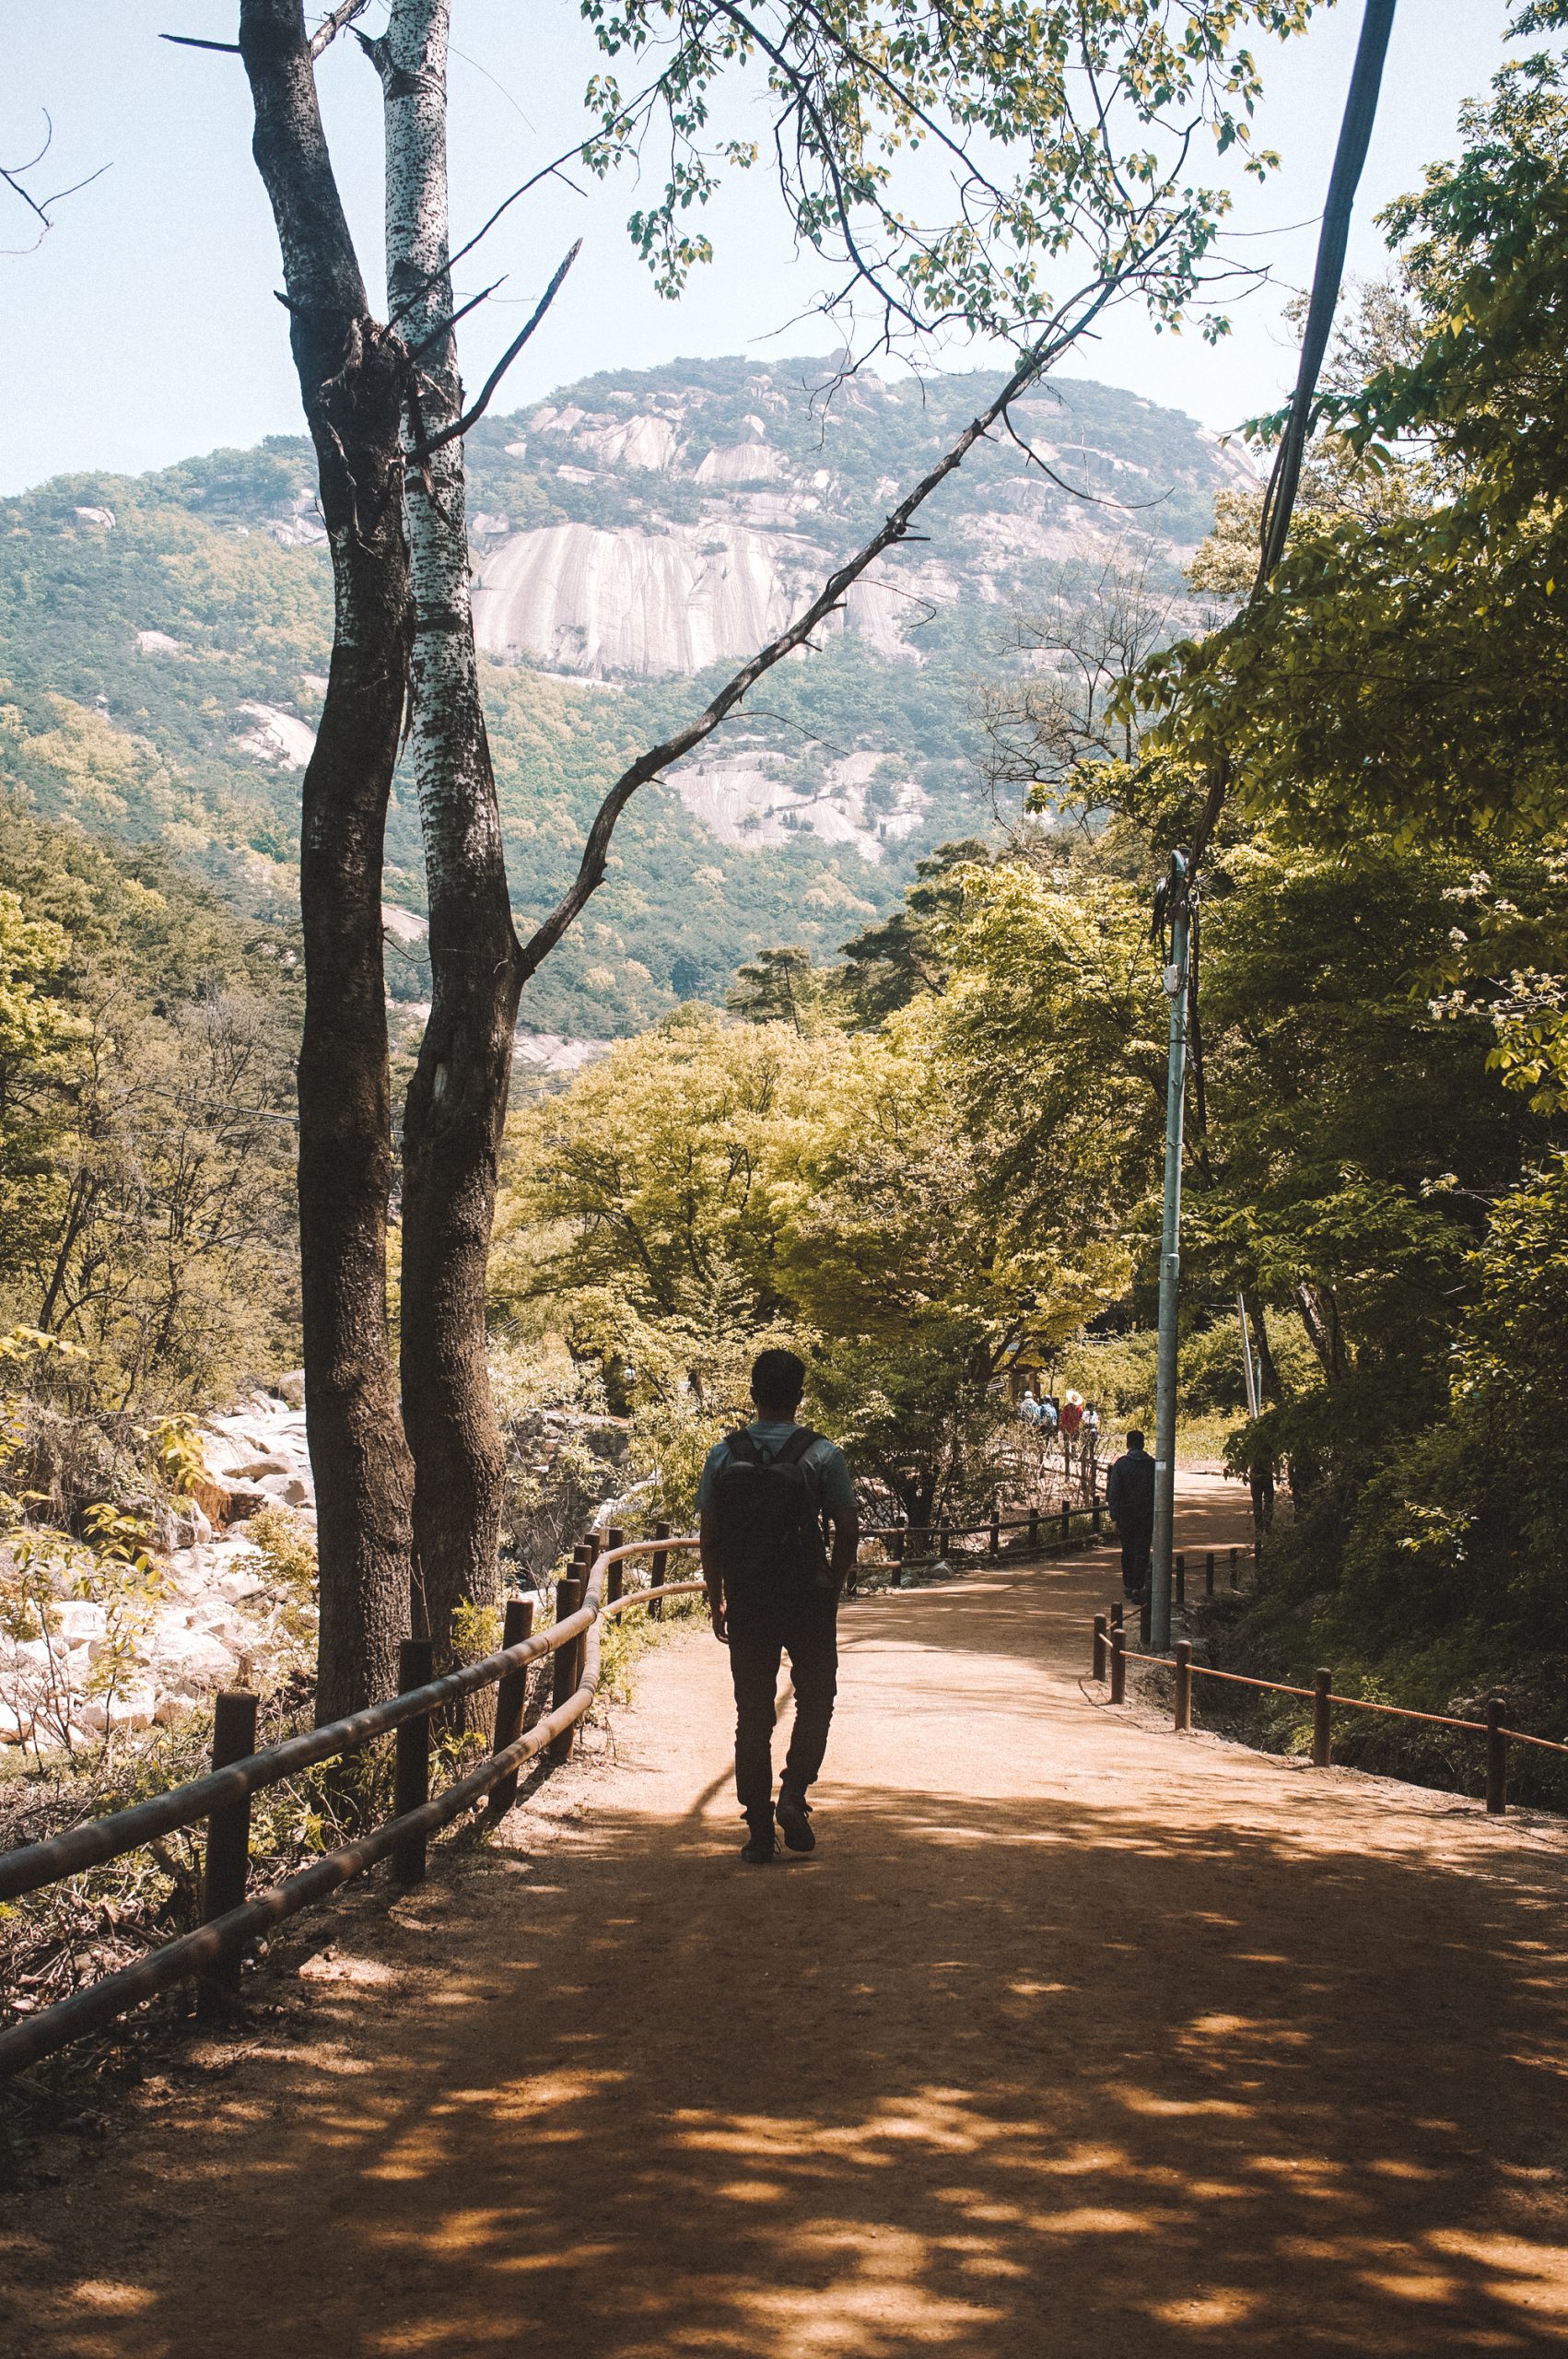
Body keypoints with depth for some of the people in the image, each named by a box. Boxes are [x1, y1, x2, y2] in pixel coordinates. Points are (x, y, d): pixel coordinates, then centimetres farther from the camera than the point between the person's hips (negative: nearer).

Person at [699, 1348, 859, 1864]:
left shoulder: (723, 1455, -1)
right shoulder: (822, 1454, -7)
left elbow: (708, 1536, 1)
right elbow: (847, 1532, -6)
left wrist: (717, 1599, 11)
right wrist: (832, 1587, 10)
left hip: (746, 1603, 2)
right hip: (808, 1601, -2)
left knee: (752, 1715, 9)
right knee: (815, 1700, 16)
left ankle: (758, 1830, 11)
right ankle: (793, 1795, -2)